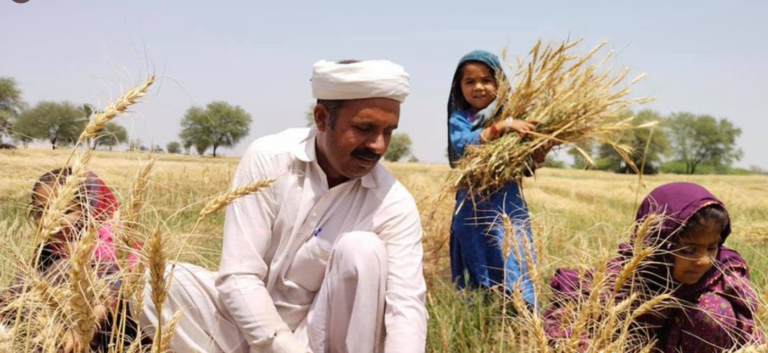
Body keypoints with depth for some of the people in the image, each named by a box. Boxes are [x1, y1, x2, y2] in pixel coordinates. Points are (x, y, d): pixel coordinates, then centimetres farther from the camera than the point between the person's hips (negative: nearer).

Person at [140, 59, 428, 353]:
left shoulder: (395, 203, -15)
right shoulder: (269, 159, -16)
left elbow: (406, 305, -24)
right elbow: (237, 277, -20)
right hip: (248, 326, 1)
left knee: (363, 250, -26)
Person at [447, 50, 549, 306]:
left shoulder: (511, 116, 7)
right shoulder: (460, 119, 3)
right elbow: (464, 145, -19)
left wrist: (543, 146, -12)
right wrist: (502, 126, -24)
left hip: (510, 207, 1)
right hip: (475, 210, -1)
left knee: (515, 271, -3)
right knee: (478, 274, 5)